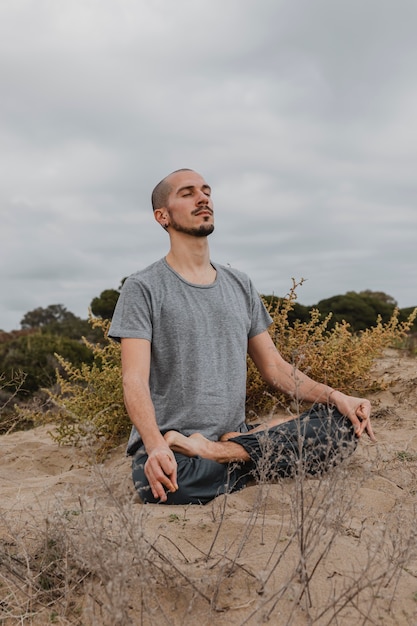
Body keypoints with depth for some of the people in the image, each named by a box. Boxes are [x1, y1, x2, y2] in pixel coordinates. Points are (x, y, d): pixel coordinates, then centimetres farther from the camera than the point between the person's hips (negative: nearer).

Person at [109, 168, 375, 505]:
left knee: (343, 423, -15)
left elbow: (274, 366, 16)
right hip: (169, 456, -5)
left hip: (236, 432, 6)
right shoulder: (144, 288, -1)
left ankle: (222, 450, -17)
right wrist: (155, 445, -30)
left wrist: (333, 395, -2)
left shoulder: (240, 285, 16)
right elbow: (135, 380, -11)